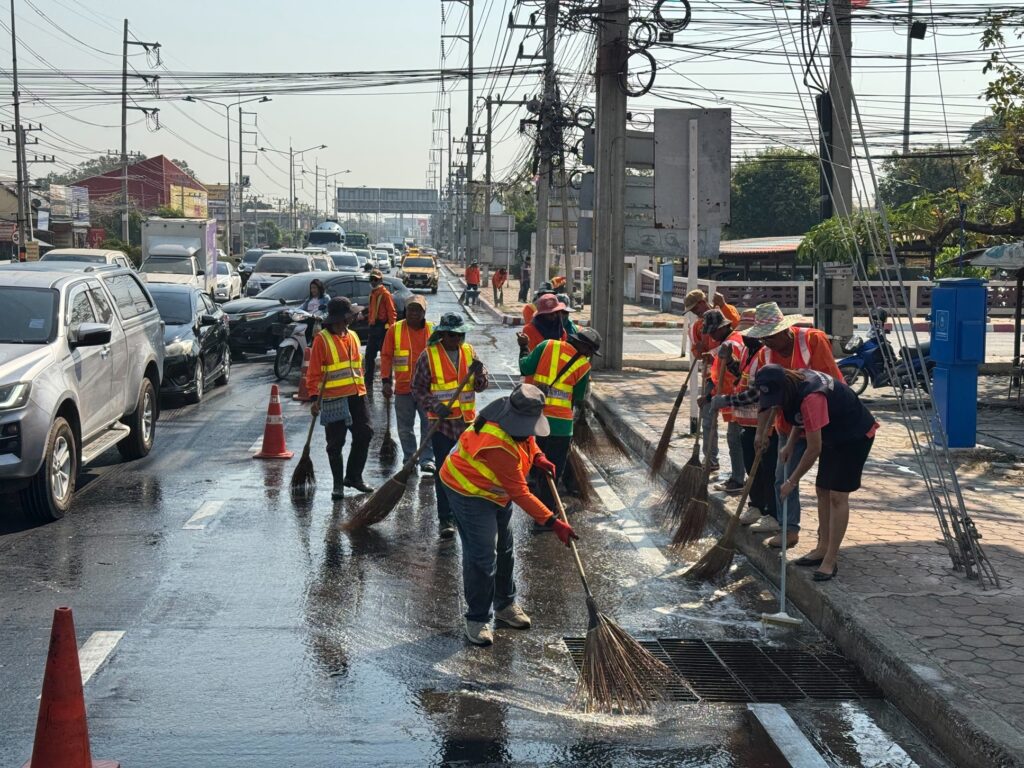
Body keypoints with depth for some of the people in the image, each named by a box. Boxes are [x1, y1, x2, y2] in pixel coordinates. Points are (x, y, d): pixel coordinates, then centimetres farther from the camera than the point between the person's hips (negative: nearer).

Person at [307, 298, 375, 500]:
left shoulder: (352, 336, 13)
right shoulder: (322, 339, -8)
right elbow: (314, 372, -9)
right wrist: (315, 398, -14)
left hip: (356, 396, 6)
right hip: (334, 399, -6)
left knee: (364, 434, 6)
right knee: (336, 443, 1)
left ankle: (354, 476, 22)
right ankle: (338, 484, 13)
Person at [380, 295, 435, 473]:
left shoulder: (432, 330, 2)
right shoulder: (395, 330, -1)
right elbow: (386, 356, 1)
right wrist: (386, 381, -5)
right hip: (403, 387, 0)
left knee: (429, 425, -2)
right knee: (405, 428, 9)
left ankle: (427, 459, 6)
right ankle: (409, 459, 22)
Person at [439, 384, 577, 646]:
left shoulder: (520, 420, -14)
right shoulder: (499, 446, -39)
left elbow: (526, 436, 14)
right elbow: (520, 494, -34)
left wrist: (537, 457, -6)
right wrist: (553, 523, -33)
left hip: (496, 491, 9)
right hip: (469, 493, -9)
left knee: (503, 549, 18)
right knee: (482, 556, -10)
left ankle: (505, 605, 36)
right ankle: (477, 619, 4)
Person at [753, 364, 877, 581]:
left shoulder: (811, 397, -35)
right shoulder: (795, 384, -8)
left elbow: (814, 449, -29)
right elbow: (802, 418, 12)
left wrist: (792, 481, -21)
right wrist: (790, 444, -2)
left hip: (856, 435, -9)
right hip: (834, 434, 9)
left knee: (837, 495, -11)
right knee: (822, 489, 11)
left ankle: (831, 561, -9)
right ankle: (823, 548, 20)